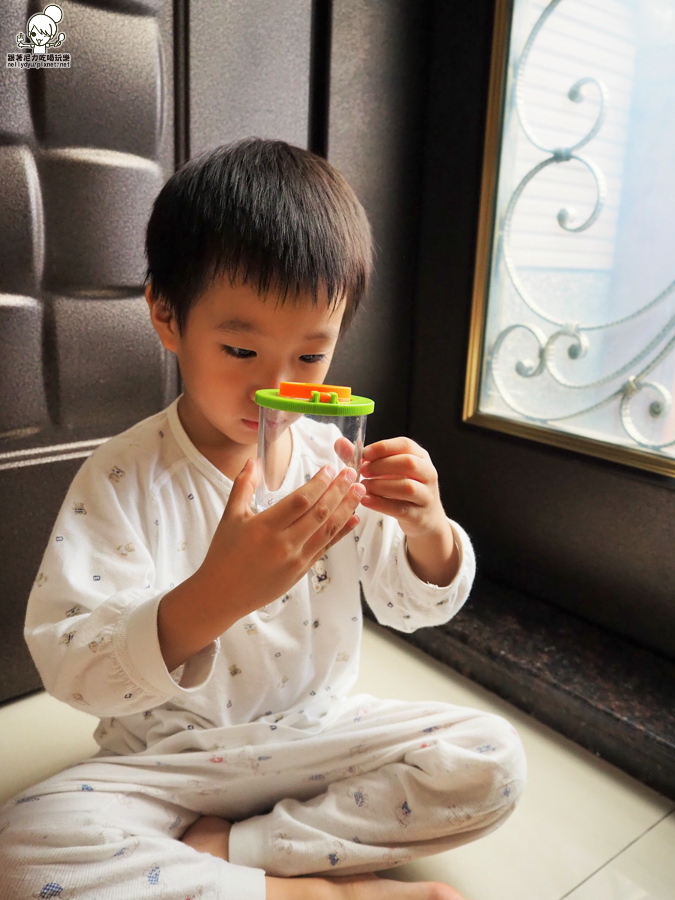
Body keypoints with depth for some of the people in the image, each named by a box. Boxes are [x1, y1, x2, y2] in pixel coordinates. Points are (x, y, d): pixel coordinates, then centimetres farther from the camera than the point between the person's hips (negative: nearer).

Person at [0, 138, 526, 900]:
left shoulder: (338, 458, -6)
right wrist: (212, 599, -43)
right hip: (170, 758, -2)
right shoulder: (121, 478, -16)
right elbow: (71, 668, -24)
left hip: (318, 729, 3)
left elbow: (415, 606, 2)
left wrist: (428, 530, -23)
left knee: (493, 760, -14)